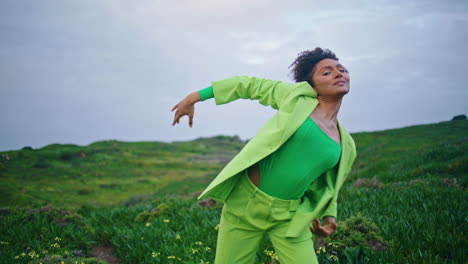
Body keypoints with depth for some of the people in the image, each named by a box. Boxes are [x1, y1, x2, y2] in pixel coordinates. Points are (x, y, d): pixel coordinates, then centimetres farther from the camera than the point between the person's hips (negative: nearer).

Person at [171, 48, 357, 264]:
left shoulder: (345, 145, 6)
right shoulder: (298, 96, -2)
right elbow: (251, 85, 6)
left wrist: (329, 217, -1)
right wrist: (195, 97, 8)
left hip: (288, 216, 2)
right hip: (245, 200, -2)